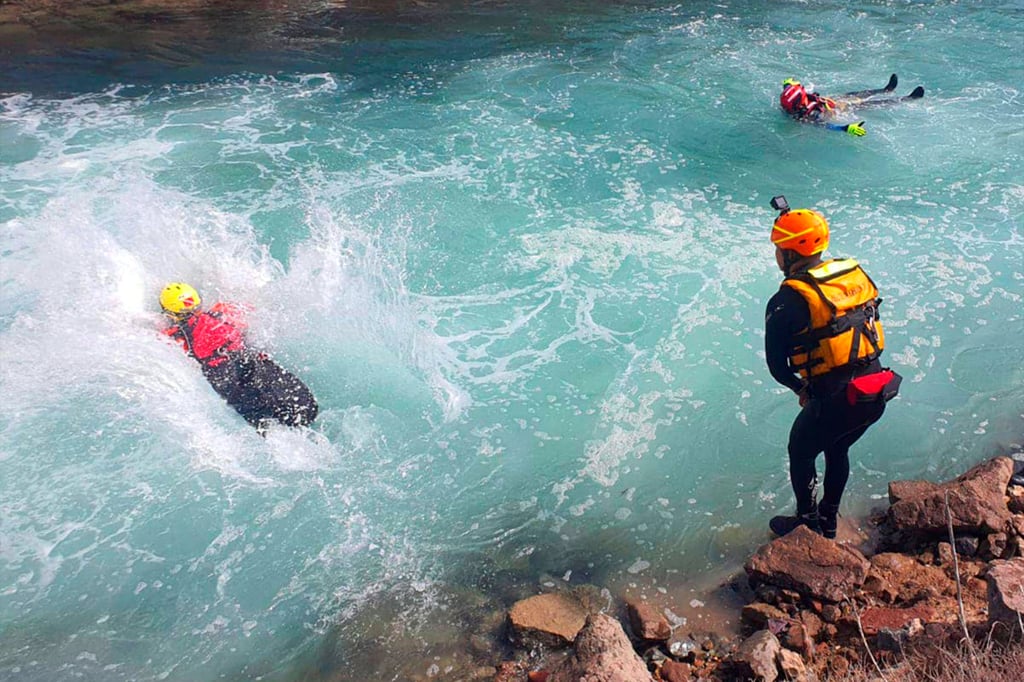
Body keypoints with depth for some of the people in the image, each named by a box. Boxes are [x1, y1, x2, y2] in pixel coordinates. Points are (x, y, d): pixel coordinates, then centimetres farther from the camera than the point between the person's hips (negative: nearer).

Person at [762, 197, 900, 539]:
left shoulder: (786, 302, -16)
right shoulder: (855, 274, 2)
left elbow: (776, 365, -9)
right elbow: (866, 327, 12)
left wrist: (801, 388, 12)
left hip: (834, 403, -6)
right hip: (878, 394, 7)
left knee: (801, 453, 23)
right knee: (837, 450, 31)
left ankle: (806, 522, 39)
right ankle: (829, 520, 48)